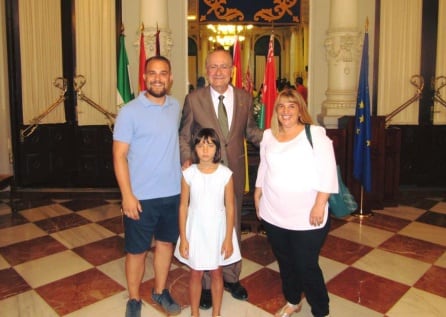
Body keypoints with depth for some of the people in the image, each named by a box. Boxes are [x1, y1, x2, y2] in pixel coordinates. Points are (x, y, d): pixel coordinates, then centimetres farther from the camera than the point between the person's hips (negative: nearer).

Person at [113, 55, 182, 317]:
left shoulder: (176, 107, 4)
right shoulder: (130, 111, -11)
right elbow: (119, 155, -12)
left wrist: (185, 164, 9)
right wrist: (127, 195, -17)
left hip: (173, 193, 5)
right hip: (141, 196, -4)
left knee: (166, 242, 18)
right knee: (137, 250, 9)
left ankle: (160, 291, 39)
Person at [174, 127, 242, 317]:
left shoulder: (225, 174, -11)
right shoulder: (188, 174, -10)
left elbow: (230, 208, -6)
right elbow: (183, 206, -4)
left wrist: (228, 238, -6)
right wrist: (183, 238, -5)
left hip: (218, 230, 0)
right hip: (196, 230, 0)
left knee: (216, 273, 15)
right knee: (196, 274, 14)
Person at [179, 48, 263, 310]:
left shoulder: (245, 98, 0)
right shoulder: (193, 99, -6)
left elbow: (251, 131, 8)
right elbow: (184, 136, -1)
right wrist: (187, 159, -17)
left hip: (234, 173, 2)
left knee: (233, 226, 17)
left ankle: (231, 277, 39)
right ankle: (206, 283, 33)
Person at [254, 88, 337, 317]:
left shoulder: (315, 135, -8)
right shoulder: (268, 136, 8)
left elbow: (327, 173, -12)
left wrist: (320, 205, -16)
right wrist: (257, 196, 15)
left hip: (307, 217, -5)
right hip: (274, 216, 5)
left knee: (307, 266, 2)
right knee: (285, 262, 18)